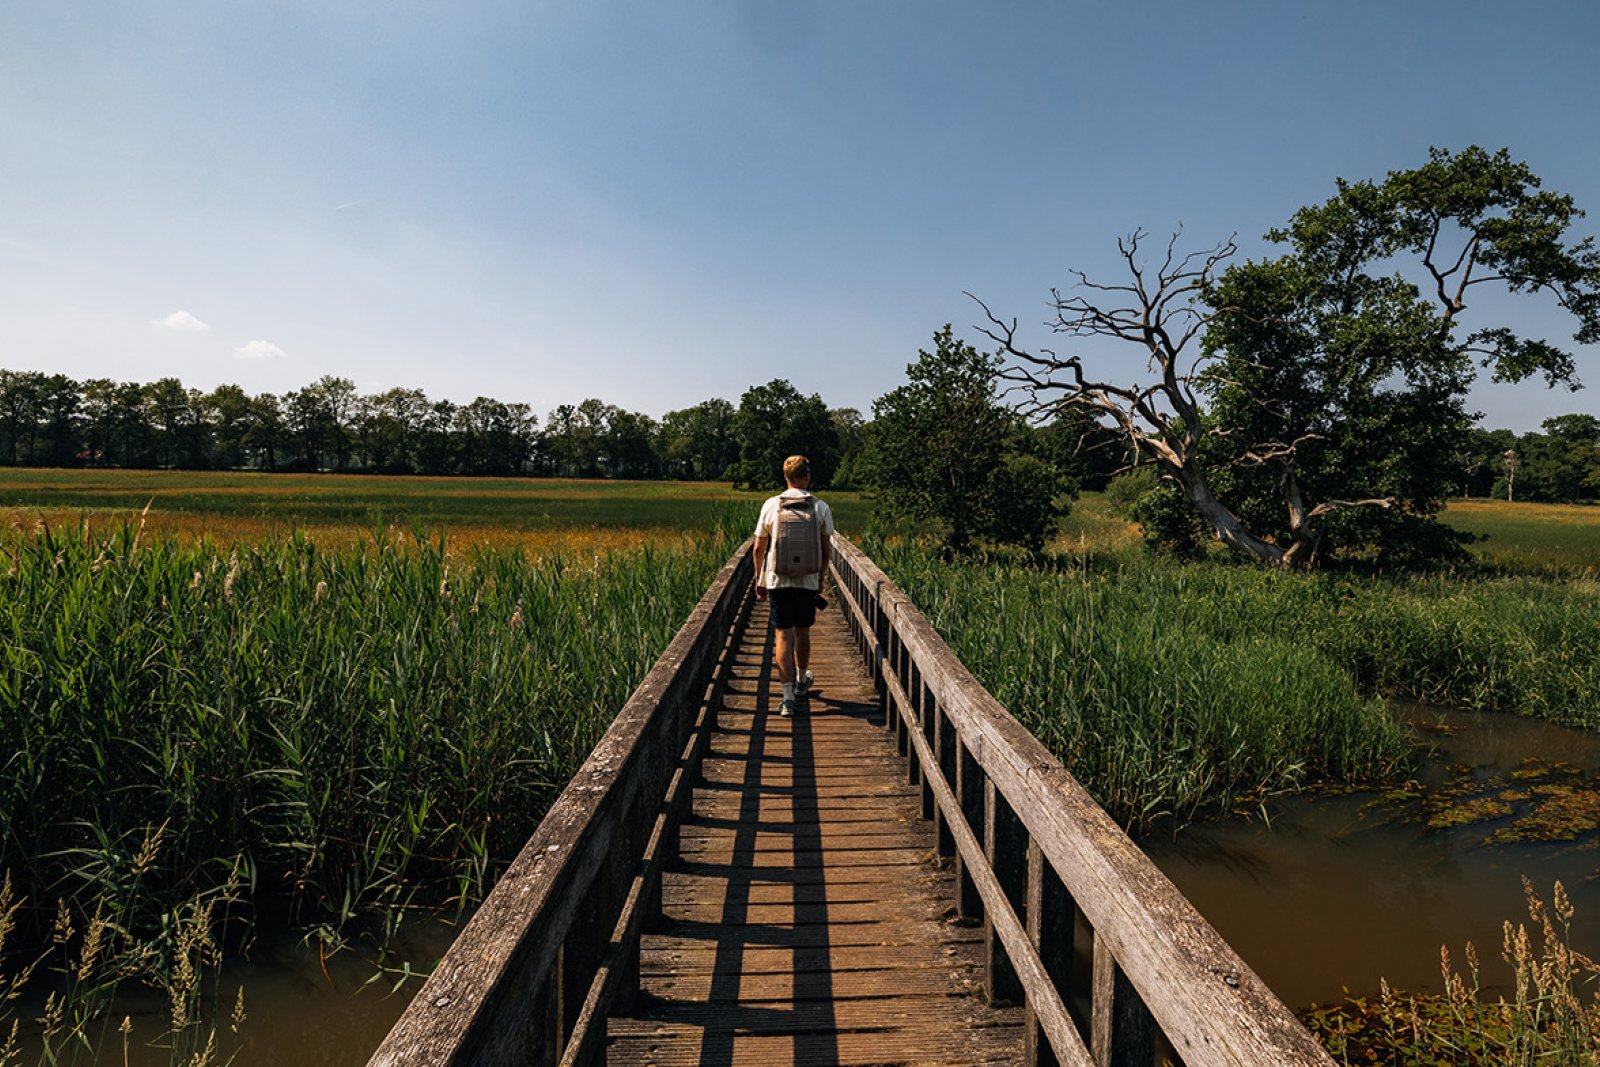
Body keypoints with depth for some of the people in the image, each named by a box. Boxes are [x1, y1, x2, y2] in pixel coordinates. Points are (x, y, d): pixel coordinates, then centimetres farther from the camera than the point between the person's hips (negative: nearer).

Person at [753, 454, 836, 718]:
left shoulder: (771, 505, -2)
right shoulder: (821, 508, -2)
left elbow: (759, 548, 1)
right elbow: (825, 551, 2)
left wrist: (759, 579, 12)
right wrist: (820, 579, 16)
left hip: (778, 580, -1)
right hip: (808, 581, 1)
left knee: (784, 636, -1)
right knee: (803, 632, 17)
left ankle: (788, 696, -8)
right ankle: (802, 680, 38)